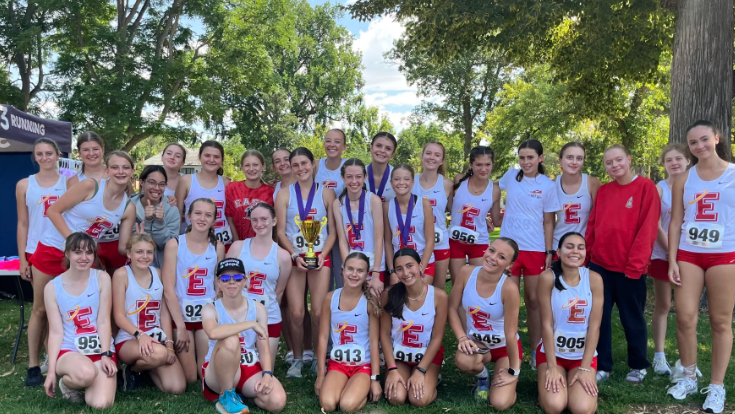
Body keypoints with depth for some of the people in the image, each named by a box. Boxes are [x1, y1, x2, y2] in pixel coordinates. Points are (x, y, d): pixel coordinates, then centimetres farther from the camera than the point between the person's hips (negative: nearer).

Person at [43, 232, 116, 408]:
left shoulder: (102, 278, -2)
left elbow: (104, 321, -4)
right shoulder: (52, 287, -1)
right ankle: (67, 383, 2)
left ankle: (82, 385, 15)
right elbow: (56, 332, -2)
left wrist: (106, 355, -13)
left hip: (100, 350, 1)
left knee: (100, 403, -21)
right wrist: (51, 371, -7)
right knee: (86, 373, -37)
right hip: (69, 351, -1)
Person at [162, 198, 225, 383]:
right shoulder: (174, 244, -7)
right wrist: (181, 327, -14)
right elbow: (168, 290, -10)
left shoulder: (218, 247, 0)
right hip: (181, 314, -2)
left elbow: (219, 287, 6)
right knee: (188, 378, 1)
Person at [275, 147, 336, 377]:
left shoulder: (326, 193, 5)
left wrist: (322, 255, -10)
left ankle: (319, 359, 12)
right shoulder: (284, 195, 5)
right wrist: (295, 255, -12)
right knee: (296, 313, -6)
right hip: (294, 257, 0)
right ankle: (297, 360, 12)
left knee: (319, 312, -6)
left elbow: (332, 230, 5)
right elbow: (280, 231, 1)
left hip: (320, 256, 0)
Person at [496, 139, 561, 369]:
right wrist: (495, 216, 11)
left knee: (533, 301, 5)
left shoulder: (548, 186, -1)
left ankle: (536, 351, 17)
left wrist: (549, 252, -3)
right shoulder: (511, 176, 2)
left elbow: (548, 222, 1)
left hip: (535, 249, -1)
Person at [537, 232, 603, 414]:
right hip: (551, 351, -1)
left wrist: (585, 368, -12)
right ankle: (549, 380, 13)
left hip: (584, 354, 1)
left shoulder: (594, 279, -10)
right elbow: (547, 324, -13)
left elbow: (594, 326, -9)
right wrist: (551, 367, -15)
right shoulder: (548, 278, -15)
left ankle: (581, 383, 14)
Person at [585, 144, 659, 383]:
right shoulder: (603, 191, 9)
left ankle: (638, 366, 28)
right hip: (600, 265, 4)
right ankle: (602, 366, 19)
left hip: (630, 268, -4)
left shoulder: (646, 187, -5)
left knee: (632, 319, 9)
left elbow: (647, 229, -11)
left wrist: (635, 263, -15)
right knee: (599, 317, 6)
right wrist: (585, 256, 5)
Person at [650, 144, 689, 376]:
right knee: (662, 305, 5)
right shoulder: (659, 189, -1)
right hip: (663, 255, -2)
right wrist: (671, 251, -14)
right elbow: (655, 225, -7)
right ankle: (659, 356, 12)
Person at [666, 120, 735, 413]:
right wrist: (672, 260, 0)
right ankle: (688, 377, 16)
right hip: (688, 255, 2)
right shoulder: (683, 180, 8)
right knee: (685, 317, -2)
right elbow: (675, 222, 7)